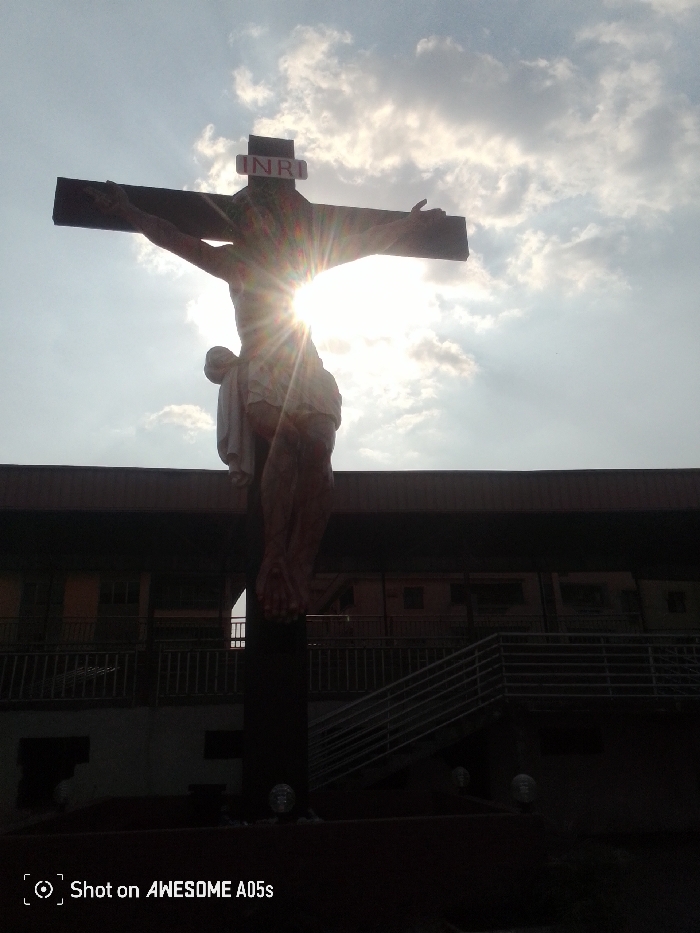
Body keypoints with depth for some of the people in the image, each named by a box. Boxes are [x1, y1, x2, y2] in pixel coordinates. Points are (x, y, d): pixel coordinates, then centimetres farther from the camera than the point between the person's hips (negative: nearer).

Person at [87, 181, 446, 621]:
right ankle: (274, 561, -35)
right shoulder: (236, 263, 22)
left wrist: (409, 223, 38)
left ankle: (299, 573, -35)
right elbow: (171, 237, 21)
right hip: (260, 374, -2)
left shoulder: (302, 259, 27)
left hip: (309, 373, 2)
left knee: (318, 448, -29)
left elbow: (367, 242, 34)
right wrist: (127, 210, 17)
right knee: (289, 436, -35)